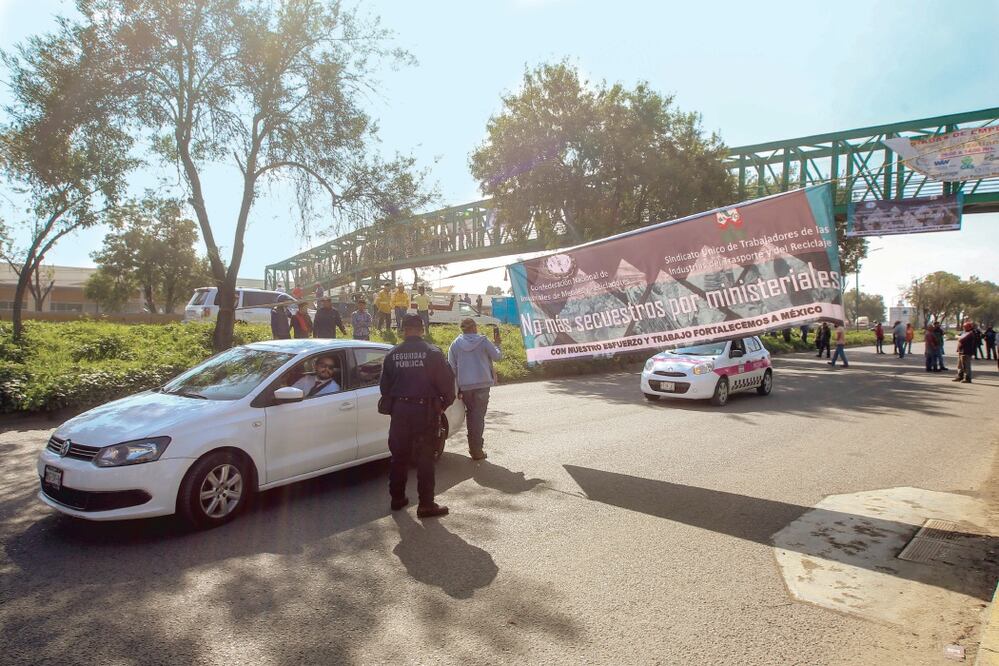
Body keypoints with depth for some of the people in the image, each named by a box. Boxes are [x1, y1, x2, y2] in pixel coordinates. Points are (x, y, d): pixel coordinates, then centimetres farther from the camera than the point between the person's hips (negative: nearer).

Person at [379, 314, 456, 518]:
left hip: (400, 410, 3)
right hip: (425, 410, -3)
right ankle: (426, 505, 6)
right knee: (425, 458, 2)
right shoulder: (432, 352, -8)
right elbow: (447, 380, -8)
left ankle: (397, 498, 26)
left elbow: (384, 386, 8)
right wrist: (445, 403, 8)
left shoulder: (392, 355, 2)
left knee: (399, 455, 15)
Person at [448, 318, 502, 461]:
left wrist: (457, 388, 9)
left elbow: (452, 367, 4)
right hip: (482, 384, -2)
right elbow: (497, 356, 3)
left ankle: (473, 447, 21)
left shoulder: (455, 344, 3)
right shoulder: (482, 341, -3)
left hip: (465, 385, 2)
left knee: (470, 414, 16)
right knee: (479, 416, 1)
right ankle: (477, 450, -1)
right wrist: (497, 343, 21)